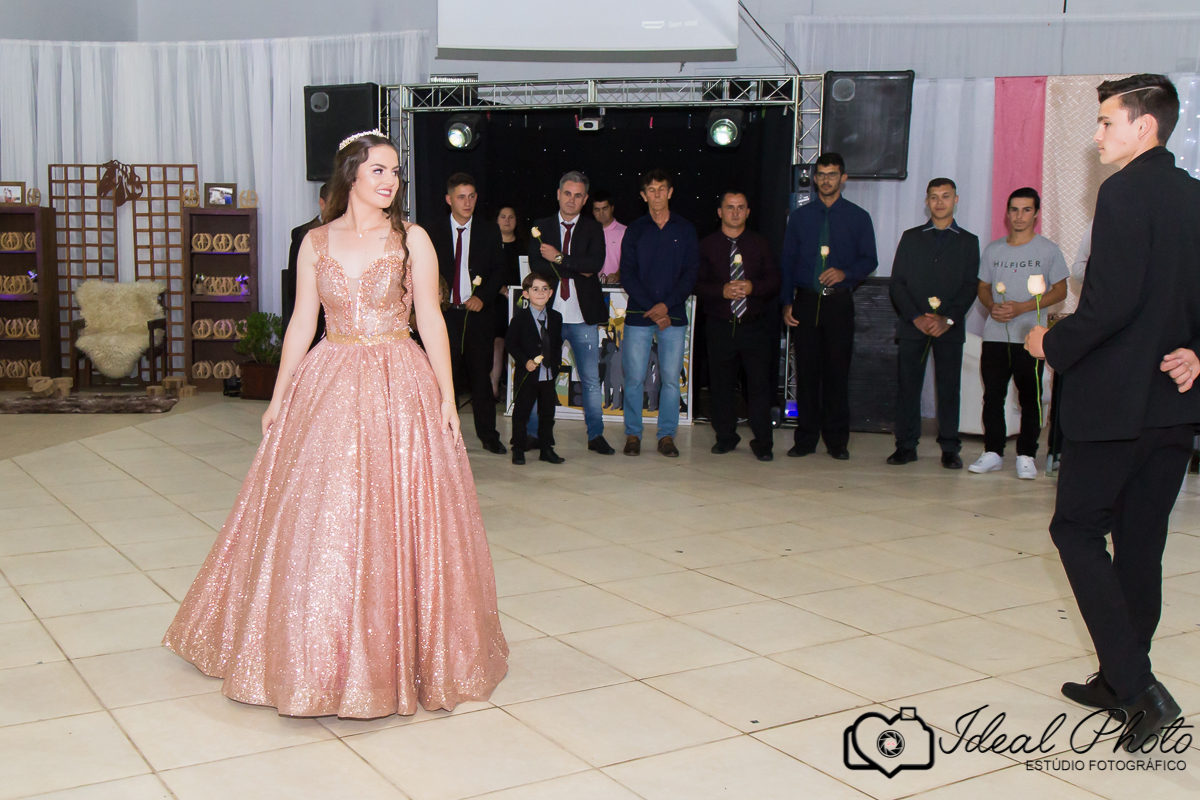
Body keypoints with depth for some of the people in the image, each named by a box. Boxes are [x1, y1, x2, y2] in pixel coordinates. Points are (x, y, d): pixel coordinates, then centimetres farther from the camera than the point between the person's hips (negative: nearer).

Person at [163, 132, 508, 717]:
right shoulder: (316, 243, 7)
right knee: (318, 523, 3)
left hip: (400, 388, -2)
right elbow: (302, 323, 10)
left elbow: (431, 321, -1)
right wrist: (278, 398, 8)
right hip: (328, 387, 2)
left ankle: (398, 654, 13)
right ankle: (320, 655, 20)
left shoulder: (411, 239, 1)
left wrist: (447, 397, -6)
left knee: (394, 520, -1)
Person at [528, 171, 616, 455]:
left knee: (591, 378, 3)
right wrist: (576, 269, -11)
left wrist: (559, 258, -14)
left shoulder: (593, 229, 6)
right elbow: (536, 266, -6)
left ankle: (596, 435, 13)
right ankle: (534, 433, 16)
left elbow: (595, 263, -12)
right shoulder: (541, 227, 8)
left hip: (583, 316, 0)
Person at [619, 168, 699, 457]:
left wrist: (666, 305, -10)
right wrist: (651, 309, -10)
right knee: (634, 377, -2)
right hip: (639, 314, 0)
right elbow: (627, 275, 1)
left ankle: (667, 436, 9)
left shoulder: (685, 230, 7)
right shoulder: (635, 230, 7)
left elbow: (691, 274, 2)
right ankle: (633, 434, 9)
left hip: (674, 314, 0)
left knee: (671, 378, 1)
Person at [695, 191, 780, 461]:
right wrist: (722, 291, -16)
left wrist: (752, 287, -14)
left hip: (754, 325, 0)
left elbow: (774, 281, 5)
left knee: (760, 384, -3)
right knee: (720, 385, 6)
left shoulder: (760, 244, 10)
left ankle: (762, 443, 7)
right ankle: (725, 436, 22)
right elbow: (697, 284, 1)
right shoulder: (706, 245, 6)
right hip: (720, 326, 0)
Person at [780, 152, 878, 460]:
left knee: (837, 371, -1)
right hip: (806, 301, 1)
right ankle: (806, 439, 9)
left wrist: (845, 273, -13)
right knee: (806, 371, 1)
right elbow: (788, 261, 12)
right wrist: (787, 302, 3)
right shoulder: (800, 216, 12)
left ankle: (837, 440, 7)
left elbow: (870, 259, 7)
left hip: (839, 301, -1)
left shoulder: (858, 218, 8)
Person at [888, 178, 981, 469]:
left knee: (949, 388, -1)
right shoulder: (911, 238, 13)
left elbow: (970, 287, 3)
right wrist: (916, 318, -8)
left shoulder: (968, 242, 11)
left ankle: (950, 448, 4)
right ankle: (906, 445, 5)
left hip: (950, 328, -1)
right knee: (908, 385, -1)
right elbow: (897, 283, 6)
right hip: (913, 326, 1)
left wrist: (947, 319, -11)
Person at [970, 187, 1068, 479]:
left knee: (1030, 398, -1)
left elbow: (1060, 291, -1)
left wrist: (1022, 307, -13)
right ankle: (993, 453, 12)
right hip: (995, 335, 3)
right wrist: (992, 306, -5)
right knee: (992, 396, 4)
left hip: (1030, 337, -3)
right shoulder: (993, 249, 12)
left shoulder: (1048, 250, 2)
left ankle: (1026, 456, 6)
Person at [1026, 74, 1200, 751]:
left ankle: (1137, 685, -7)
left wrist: (1053, 345, -7)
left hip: (1116, 398, -8)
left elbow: (1112, 304, -21)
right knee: (1141, 542, 13)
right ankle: (1123, 681, 22)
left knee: (1078, 529, 2)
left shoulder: (1126, 193, -13)